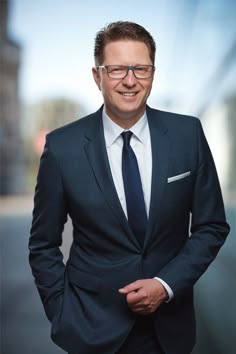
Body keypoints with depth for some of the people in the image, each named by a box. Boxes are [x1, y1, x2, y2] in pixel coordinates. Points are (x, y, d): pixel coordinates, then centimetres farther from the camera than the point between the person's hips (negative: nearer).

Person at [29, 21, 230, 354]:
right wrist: (64, 318, -6)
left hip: (170, 325, 2)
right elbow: (43, 245, -2)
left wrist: (166, 285, -11)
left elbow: (212, 226, -1)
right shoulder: (62, 147, -10)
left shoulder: (188, 133, -7)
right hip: (92, 326, -1)